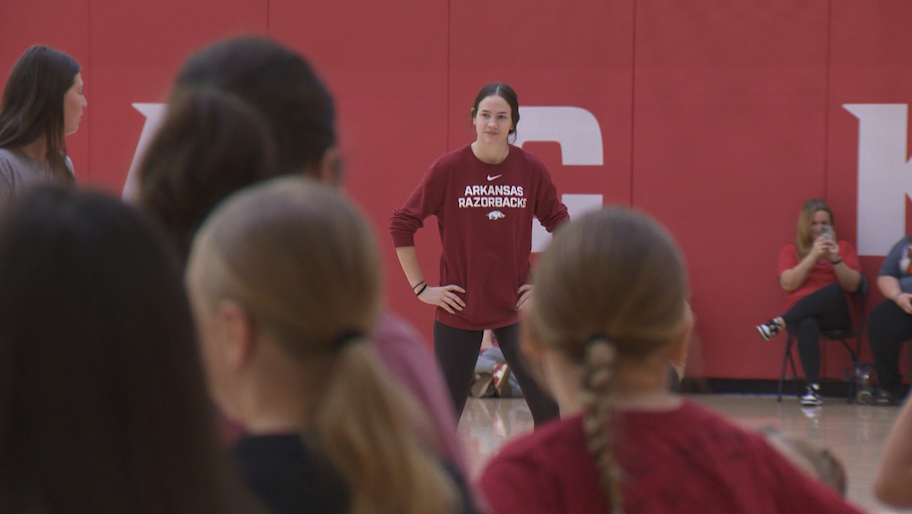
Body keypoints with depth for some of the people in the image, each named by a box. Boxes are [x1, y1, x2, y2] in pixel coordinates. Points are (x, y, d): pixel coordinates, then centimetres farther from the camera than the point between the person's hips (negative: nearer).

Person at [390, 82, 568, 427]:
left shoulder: (531, 169, -2)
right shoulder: (448, 168, -7)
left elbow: (561, 226, 9)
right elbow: (401, 224, -3)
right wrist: (420, 288, -3)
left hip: (515, 307, 1)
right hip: (459, 308, -1)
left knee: (547, 406, -3)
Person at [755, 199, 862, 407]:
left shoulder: (844, 247, 19)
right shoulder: (790, 251, 18)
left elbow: (852, 285, 6)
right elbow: (788, 284, -1)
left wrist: (835, 259, -9)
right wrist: (814, 256, -7)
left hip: (835, 314, 1)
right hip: (801, 315, -1)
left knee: (833, 291, -37)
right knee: (807, 325, -40)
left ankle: (780, 322, -32)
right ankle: (813, 388, -48)